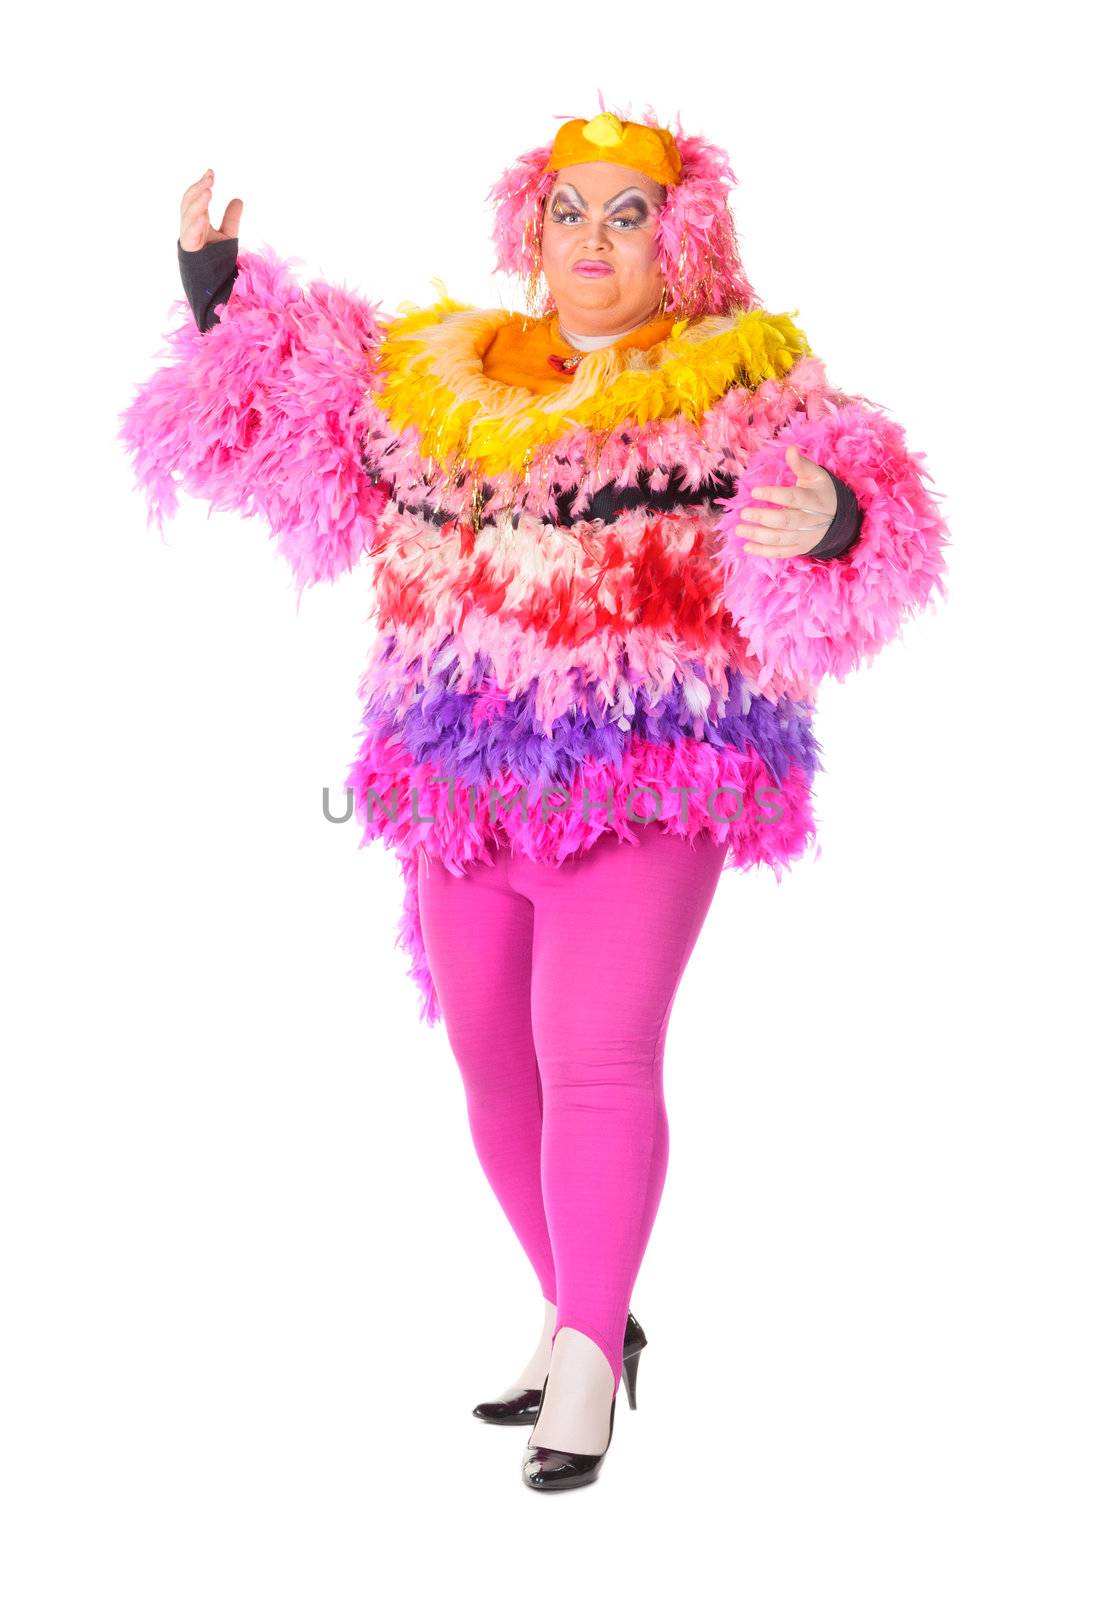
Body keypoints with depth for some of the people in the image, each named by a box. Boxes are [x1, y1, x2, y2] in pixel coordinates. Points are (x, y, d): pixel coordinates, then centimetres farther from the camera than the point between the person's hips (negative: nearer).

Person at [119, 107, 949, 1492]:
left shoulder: (749, 382, 1)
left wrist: (835, 521, -34)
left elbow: (864, 509, -12)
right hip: (466, 779, 6)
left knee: (595, 1053, -17)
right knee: (495, 1064, 12)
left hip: (645, 779, -5)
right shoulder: (433, 374, 13)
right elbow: (269, 414, 23)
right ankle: (585, 1322, 28)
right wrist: (215, 290, 12)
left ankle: (587, 1355, -5)